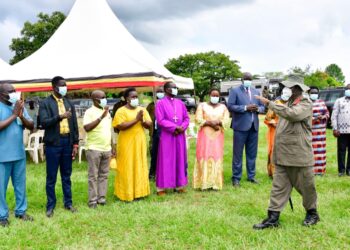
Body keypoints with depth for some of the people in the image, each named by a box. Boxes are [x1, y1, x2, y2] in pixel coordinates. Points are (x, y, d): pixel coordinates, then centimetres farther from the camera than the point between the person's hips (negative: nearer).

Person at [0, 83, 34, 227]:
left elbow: (31, 126, 3)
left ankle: (21, 211, 27)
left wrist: (21, 116, -14)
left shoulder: (19, 106, 7)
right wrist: (14, 115, -18)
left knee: (20, 184, 14)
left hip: (19, 153, 5)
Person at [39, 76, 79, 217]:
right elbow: (44, 123, -15)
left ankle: (68, 203, 22)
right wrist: (60, 117, -28)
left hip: (67, 142, 4)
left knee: (66, 176, 12)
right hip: (53, 143, -4)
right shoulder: (45, 103, -3)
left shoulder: (69, 103, 12)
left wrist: (75, 144, 6)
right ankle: (50, 206, 14)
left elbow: (74, 125, 11)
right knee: (51, 177, 3)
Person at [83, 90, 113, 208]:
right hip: (94, 149, -6)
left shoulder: (107, 112, 13)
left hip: (106, 149, 6)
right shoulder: (90, 112, -8)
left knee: (104, 175, 10)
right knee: (93, 176, 0)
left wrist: (112, 147, 17)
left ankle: (102, 198, 18)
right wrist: (101, 117, -24)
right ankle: (93, 200, 6)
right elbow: (87, 128, -22)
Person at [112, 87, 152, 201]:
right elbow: (120, 126, -18)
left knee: (140, 167, 9)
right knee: (127, 169, -1)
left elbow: (149, 125, 6)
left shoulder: (142, 110, 10)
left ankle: (138, 191, 18)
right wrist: (136, 119, -18)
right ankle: (127, 193, 6)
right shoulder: (121, 111, -5)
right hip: (127, 144, -5)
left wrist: (142, 121, -15)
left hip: (140, 143, 5)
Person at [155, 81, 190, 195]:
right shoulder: (160, 103, -4)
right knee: (165, 161, -2)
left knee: (180, 160, 9)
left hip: (180, 136, 5)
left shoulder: (180, 103, 12)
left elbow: (186, 118, 11)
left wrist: (182, 127, -8)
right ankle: (161, 187, 6)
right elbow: (160, 120, -12)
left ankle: (179, 185, 19)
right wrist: (174, 127, -16)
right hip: (167, 136, -5)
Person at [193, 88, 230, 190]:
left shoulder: (223, 107, 12)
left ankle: (215, 182, 3)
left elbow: (226, 121, 2)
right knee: (204, 156, -6)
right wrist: (210, 123, -15)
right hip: (205, 135, -2)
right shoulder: (202, 105, 6)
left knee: (217, 157, -1)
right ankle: (204, 182, -3)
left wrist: (217, 123, -16)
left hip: (218, 136, 2)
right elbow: (198, 120, -5)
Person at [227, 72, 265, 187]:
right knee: (238, 153, 1)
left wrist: (257, 109, -8)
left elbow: (262, 107, 14)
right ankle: (236, 178, 8)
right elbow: (230, 106, -11)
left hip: (254, 126, 5)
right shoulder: (235, 91, -1)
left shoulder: (256, 91, 15)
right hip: (241, 126, -5)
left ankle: (251, 176, 22)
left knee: (252, 153, 12)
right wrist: (246, 108, -18)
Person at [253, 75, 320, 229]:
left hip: (299, 155, -7)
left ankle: (312, 213, 29)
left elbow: (291, 114, -30)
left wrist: (269, 103, -26)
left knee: (306, 186, 9)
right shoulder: (288, 103, 16)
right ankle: (273, 217, 7)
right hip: (282, 155, 7)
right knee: (279, 187, 4)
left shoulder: (306, 104, -9)